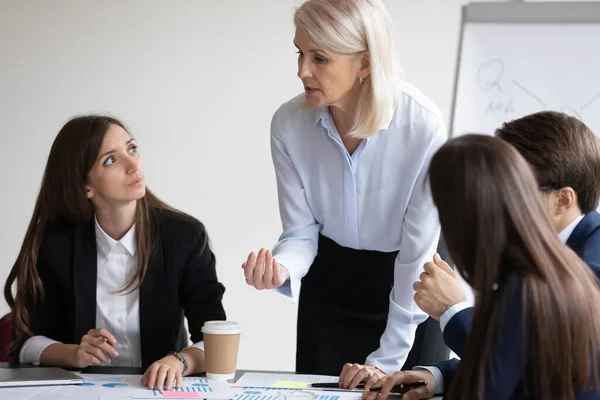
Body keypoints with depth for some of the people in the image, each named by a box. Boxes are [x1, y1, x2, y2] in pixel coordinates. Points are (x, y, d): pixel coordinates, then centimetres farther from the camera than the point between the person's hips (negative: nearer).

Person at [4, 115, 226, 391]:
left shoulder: (185, 236, -3)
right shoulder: (55, 241, -3)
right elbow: (27, 343, 1)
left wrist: (179, 361, -25)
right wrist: (74, 355, -18)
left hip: (157, 391, 1)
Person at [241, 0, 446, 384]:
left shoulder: (422, 125, -28)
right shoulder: (289, 124, -18)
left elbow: (419, 251, -22)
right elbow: (302, 230, -10)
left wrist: (387, 360, -19)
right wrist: (282, 269, -34)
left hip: (409, 289, -3)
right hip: (329, 283, 3)